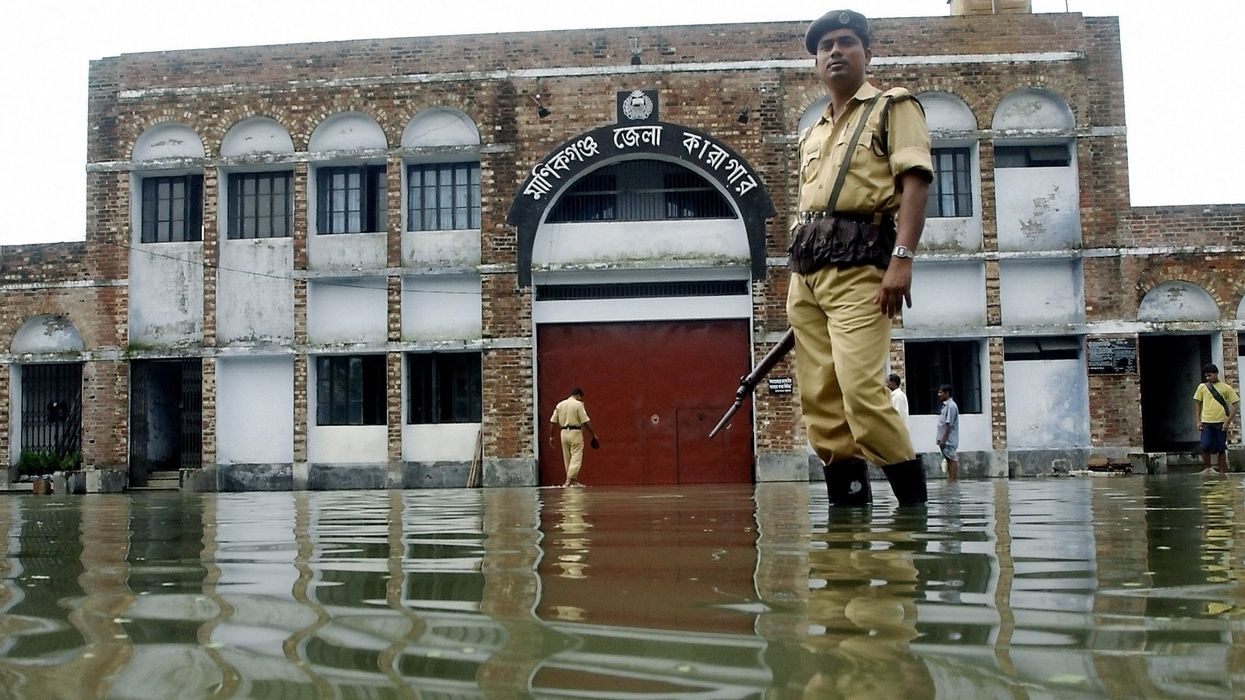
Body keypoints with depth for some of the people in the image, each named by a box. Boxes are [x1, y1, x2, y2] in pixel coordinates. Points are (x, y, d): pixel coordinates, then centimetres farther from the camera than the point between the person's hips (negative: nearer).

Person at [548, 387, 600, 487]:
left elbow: (553, 422, 7)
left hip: (563, 433, 6)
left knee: (567, 458, 13)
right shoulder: (578, 404, -7)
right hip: (575, 433, -6)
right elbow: (586, 422, -11)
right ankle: (568, 480, -13)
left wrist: (551, 437, 13)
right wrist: (594, 435, -4)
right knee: (576, 458, -4)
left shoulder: (560, 404, 9)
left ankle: (574, 479, 19)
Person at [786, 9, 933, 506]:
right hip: (806, 274, 7)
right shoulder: (812, 134, 26)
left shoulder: (893, 108, 6)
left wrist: (902, 258, -19)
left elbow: (915, 183, -6)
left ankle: (913, 499, -5)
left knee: (860, 389, -18)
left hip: (857, 266, -7)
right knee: (818, 398, 2)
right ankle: (848, 502, 8)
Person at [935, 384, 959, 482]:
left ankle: (952, 480, -5)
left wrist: (944, 440, -21)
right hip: (945, 440, 10)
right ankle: (950, 479, 15)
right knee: (949, 459, 11)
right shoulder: (945, 405, 15)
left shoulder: (951, 406, -14)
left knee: (952, 459, -6)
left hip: (948, 440, -10)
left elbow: (949, 424, -19)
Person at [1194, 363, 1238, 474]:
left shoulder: (1226, 388, 2)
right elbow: (1197, 403, 13)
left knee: (1221, 449, 3)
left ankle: (1222, 473, 13)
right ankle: (1207, 471, 3)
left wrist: (1228, 421, -7)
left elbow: (1235, 404, 1)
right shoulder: (1202, 387, 7)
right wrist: (1198, 421, 5)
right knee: (1205, 447, -11)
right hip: (1206, 423, 1)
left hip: (1221, 423, -1)